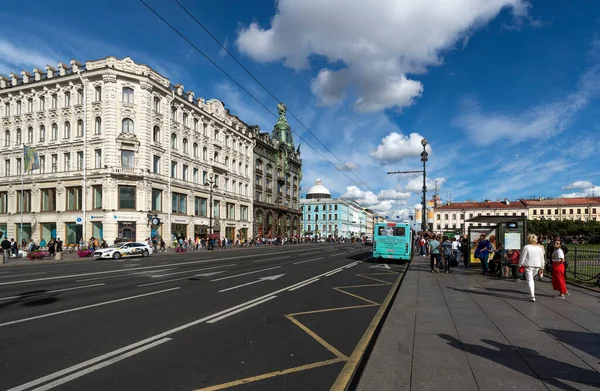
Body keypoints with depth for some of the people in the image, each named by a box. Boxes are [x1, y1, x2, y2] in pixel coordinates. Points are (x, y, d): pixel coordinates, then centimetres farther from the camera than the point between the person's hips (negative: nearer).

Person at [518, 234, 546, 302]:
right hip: (537, 266, 5)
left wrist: (520, 265, 1)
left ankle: (532, 296, -11)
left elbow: (522, 257, -8)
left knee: (529, 280, -3)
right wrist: (542, 267, 19)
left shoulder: (526, 247, -9)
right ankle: (532, 294, 24)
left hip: (528, 266, -5)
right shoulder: (540, 248, 6)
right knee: (531, 279, 22)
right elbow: (542, 258, 11)